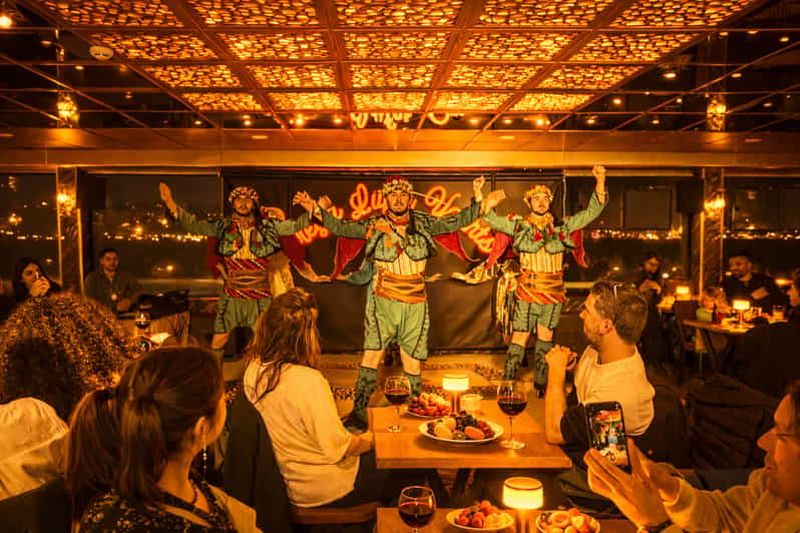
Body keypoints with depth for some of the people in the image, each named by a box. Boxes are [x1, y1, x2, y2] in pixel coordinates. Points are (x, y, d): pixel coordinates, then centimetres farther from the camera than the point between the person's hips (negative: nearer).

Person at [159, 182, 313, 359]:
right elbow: (194, 225, -4)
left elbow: (294, 225, -5)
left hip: (260, 297, -1)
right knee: (217, 343, 7)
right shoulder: (223, 226, 1)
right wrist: (171, 204, -15)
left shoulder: (267, 226, 0)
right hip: (231, 296, 1)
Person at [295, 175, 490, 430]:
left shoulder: (423, 223, 7)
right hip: (383, 303, -1)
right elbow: (342, 227, -4)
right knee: (371, 354, -13)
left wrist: (477, 200, 1)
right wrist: (316, 211, -15)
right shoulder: (375, 225, 2)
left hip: (415, 304, 2)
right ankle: (359, 411, -4)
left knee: (412, 361, 8)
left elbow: (457, 221, 11)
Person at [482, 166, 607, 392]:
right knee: (518, 342, -2)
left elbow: (592, 212, 1)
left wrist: (600, 182, -10)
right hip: (527, 292, -2)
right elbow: (492, 219, -4)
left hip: (553, 293, 2)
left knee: (545, 342, 12)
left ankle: (541, 387, 25)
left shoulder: (562, 226, 3)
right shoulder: (519, 225, 0)